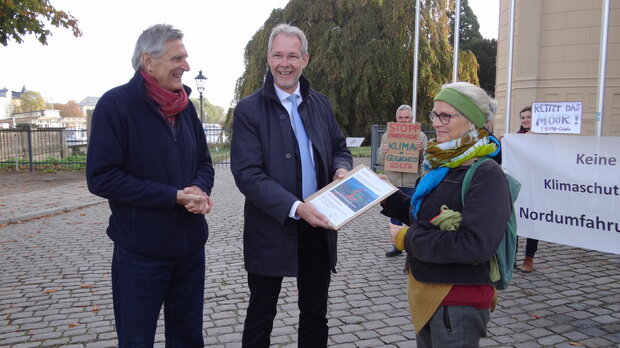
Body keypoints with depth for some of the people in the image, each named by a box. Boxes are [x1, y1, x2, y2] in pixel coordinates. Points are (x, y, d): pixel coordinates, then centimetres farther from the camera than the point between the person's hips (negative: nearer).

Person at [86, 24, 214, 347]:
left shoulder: (185, 106, 7)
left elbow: (203, 163, 13)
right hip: (140, 251, -5)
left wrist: (200, 190, -11)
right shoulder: (116, 103, -12)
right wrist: (173, 196, -19)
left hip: (190, 245, 6)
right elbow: (101, 177, -16)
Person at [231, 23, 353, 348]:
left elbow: (340, 148, 16)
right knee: (261, 314, 13)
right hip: (271, 230, -4)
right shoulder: (249, 109, -9)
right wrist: (295, 208, -28)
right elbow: (247, 174, -17)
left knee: (315, 312, 19)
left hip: (318, 227, 4)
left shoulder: (321, 104, 6)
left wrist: (341, 169, -8)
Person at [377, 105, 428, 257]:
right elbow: (380, 159, 8)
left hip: (412, 184, -3)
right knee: (394, 216, 11)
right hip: (392, 183, 3)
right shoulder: (387, 135, 9)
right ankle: (397, 246, 24)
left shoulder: (421, 136, 3)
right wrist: (384, 151, -14)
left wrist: (421, 150, -22)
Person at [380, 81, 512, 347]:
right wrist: (389, 195, 3)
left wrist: (409, 239, -21)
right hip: (425, 293, 8)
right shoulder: (443, 164, 6)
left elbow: (476, 245, -28)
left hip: (458, 303, -8)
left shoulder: (486, 175, -19)